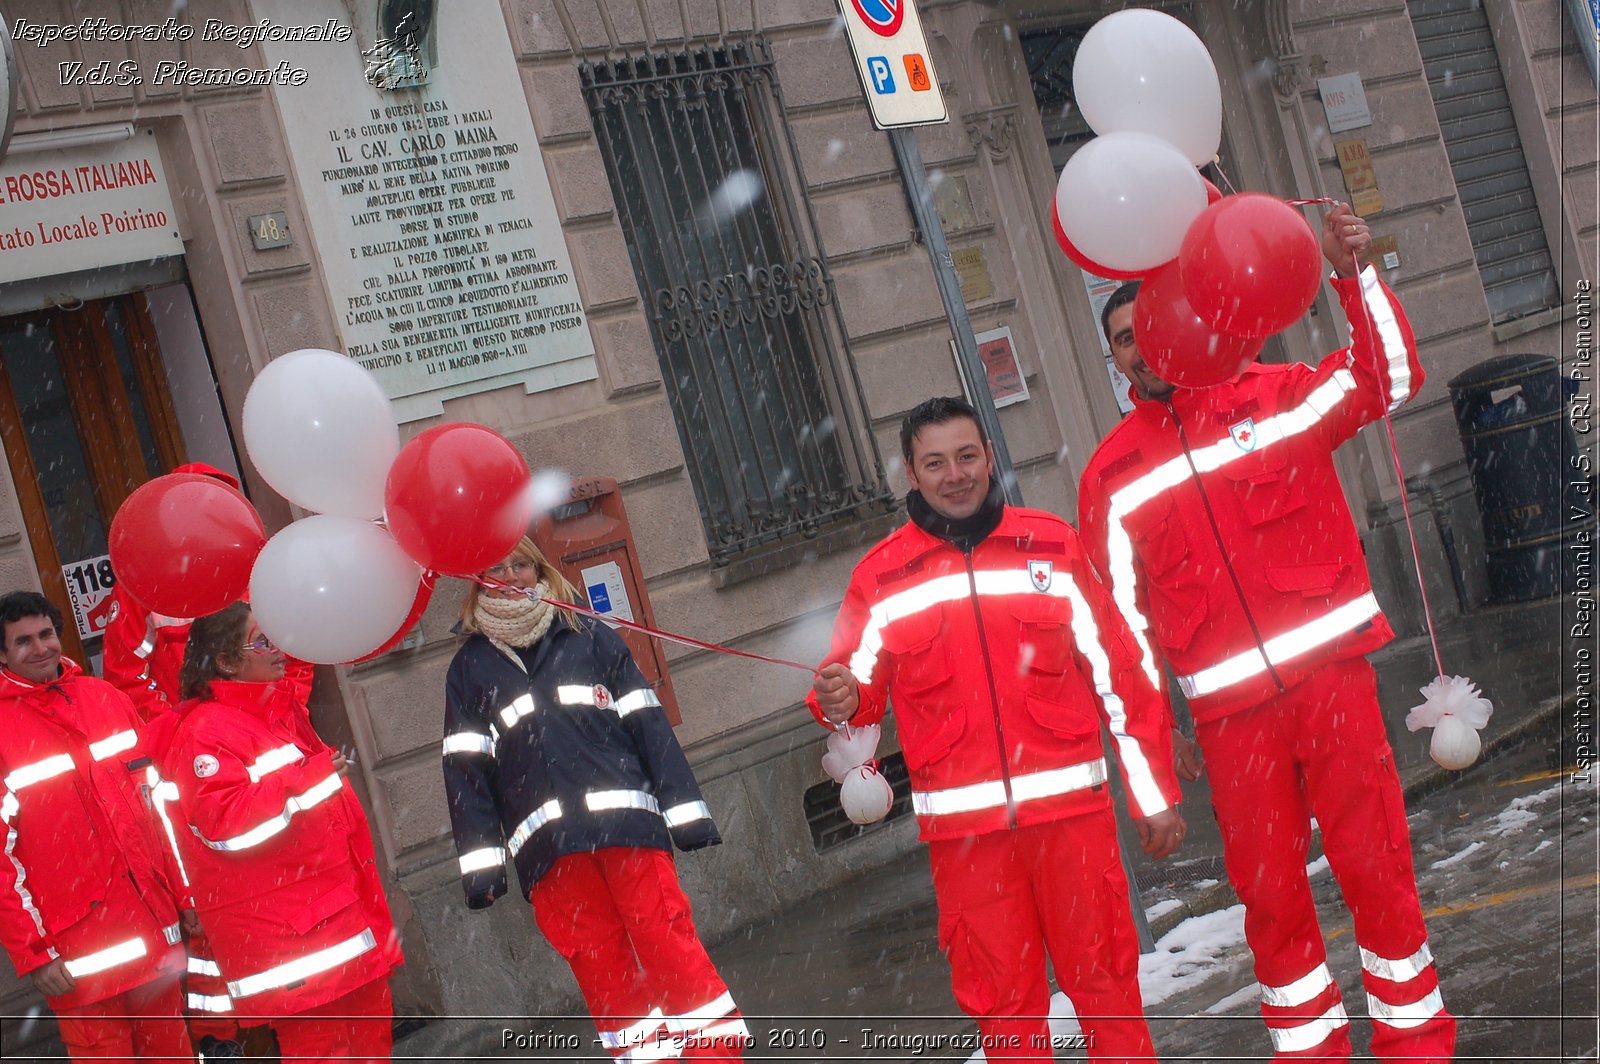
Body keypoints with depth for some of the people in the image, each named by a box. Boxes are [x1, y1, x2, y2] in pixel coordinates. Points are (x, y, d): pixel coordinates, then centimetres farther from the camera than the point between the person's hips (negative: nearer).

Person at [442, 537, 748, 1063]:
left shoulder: (591, 637, 14)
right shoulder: (469, 667, 16)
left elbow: (649, 726, 9)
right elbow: (465, 767, 9)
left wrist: (685, 809, 0)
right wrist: (480, 861, -1)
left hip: (627, 821, -1)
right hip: (547, 843, 1)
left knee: (668, 940, -7)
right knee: (598, 962, 0)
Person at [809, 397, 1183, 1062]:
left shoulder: (1052, 546, 6)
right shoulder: (881, 576, 5)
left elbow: (1120, 676, 7)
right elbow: (859, 692, 4)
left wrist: (1154, 797, 5)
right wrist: (840, 701, -20)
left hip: (1070, 808, 0)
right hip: (962, 826, 0)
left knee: (1101, 976, 5)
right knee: (1001, 996, 5)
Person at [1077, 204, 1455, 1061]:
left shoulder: (1273, 399, 5)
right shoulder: (1110, 473, 9)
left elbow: (1389, 379, -2)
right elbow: (1123, 608, 8)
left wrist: (1355, 276, -15)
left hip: (1329, 669, -1)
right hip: (1229, 709, 2)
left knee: (1373, 858, 2)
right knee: (1266, 885, 8)